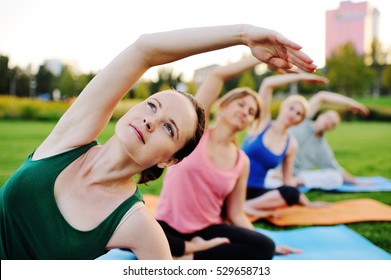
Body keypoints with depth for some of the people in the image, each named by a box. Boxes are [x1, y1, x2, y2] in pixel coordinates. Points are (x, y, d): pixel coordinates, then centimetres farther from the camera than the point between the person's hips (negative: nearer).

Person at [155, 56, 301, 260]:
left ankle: (186, 259, -17)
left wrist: (264, 245, 0)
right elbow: (217, 75, -13)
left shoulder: (242, 162, 3)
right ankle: (197, 248, -16)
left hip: (208, 229, 4)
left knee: (265, 247, -22)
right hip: (169, 226, -3)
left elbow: (236, 214, 7)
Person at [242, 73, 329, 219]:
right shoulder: (263, 123, -1)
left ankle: (244, 206, -33)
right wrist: (301, 76, -5)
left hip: (256, 191, 3)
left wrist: (308, 203, 15)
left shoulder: (291, 145, 6)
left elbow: (288, 180, 15)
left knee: (292, 193, -26)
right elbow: (267, 83, -12)